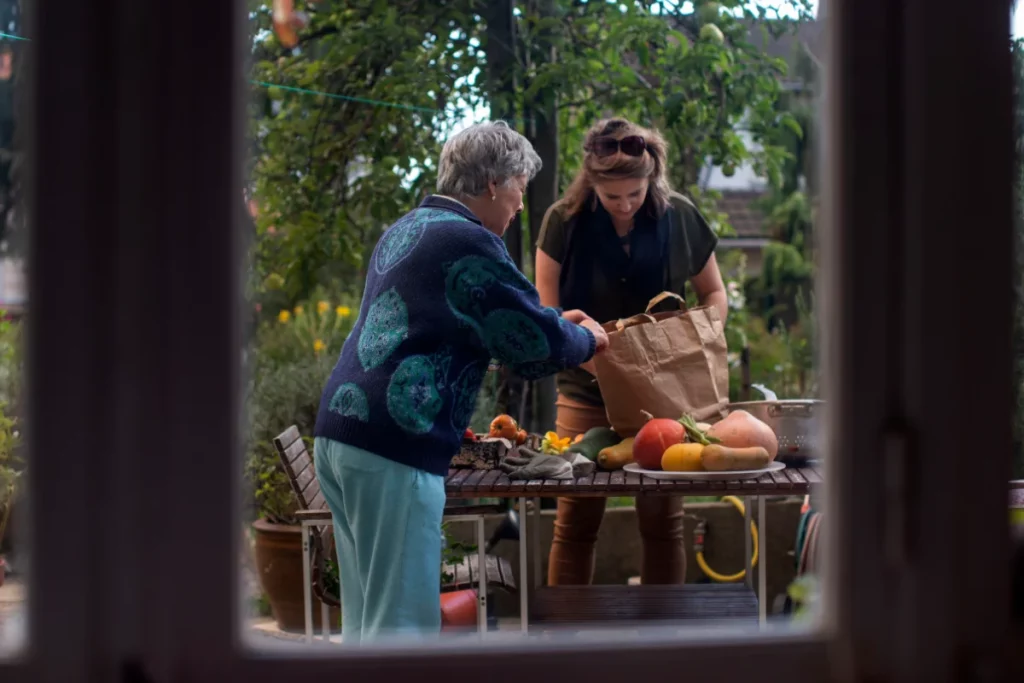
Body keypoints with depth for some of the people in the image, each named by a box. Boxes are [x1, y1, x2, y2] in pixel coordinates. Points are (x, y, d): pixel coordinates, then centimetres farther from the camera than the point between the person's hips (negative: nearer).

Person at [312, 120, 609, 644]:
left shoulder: (405, 230, 20)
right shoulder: (470, 244, -10)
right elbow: (537, 347, -8)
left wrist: (555, 324, 30)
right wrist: (586, 340, 13)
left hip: (339, 431, 10)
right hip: (395, 446, -10)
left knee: (366, 620, 14)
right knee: (402, 625, -7)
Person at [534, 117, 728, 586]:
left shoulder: (680, 218, -3)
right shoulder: (565, 222, -7)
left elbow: (714, 293, 10)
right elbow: (546, 314, -6)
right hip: (587, 393, -1)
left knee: (663, 523, 4)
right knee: (576, 522, 1)